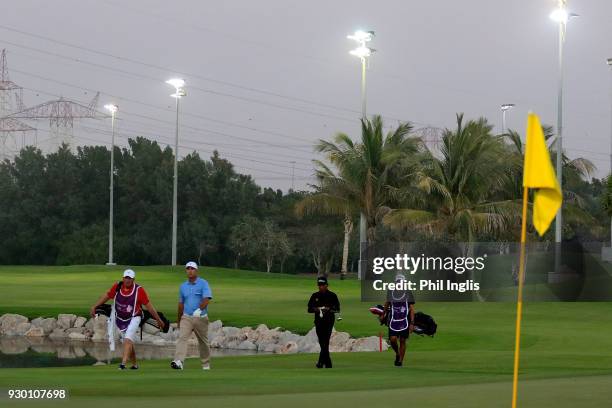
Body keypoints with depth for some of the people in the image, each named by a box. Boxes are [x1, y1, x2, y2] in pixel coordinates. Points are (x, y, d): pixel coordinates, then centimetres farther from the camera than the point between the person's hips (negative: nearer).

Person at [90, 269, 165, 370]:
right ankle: (134, 364, 27)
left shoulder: (139, 290, -14)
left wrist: (158, 320, -6)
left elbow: (148, 305, -9)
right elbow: (107, 296, 8)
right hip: (120, 319, 4)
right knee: (128, 343, 13)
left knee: (128, 340, -22)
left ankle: (123, 363, -32)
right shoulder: (117, 287, -5)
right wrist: (94, 307, 5)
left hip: (133, 319, -4)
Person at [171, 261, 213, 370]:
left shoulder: (203, 283, -4)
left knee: (203, 341, 9)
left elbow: (207, 299, -17)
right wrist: (178, 320, 25)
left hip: (201, 318, -3)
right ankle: (178, 361, -33)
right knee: (182, 338, -18)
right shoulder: (183, 286, 11)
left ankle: (206, 365, 25)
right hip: (186, 317, 3)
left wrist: (200, 309, -33)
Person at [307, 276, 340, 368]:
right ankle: (328, 364, 14)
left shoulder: (332, 295, 2)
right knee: (322, 343, 6)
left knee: (325, 342, -16)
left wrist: (329, 309, -18)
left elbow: (337, 309, 0)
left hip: (328, 321, -4)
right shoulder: (315, 296, 12)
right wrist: (316, 309, -10)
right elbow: (309, 309, 11)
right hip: (318, 322, 4)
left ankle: (321, 362, -25)